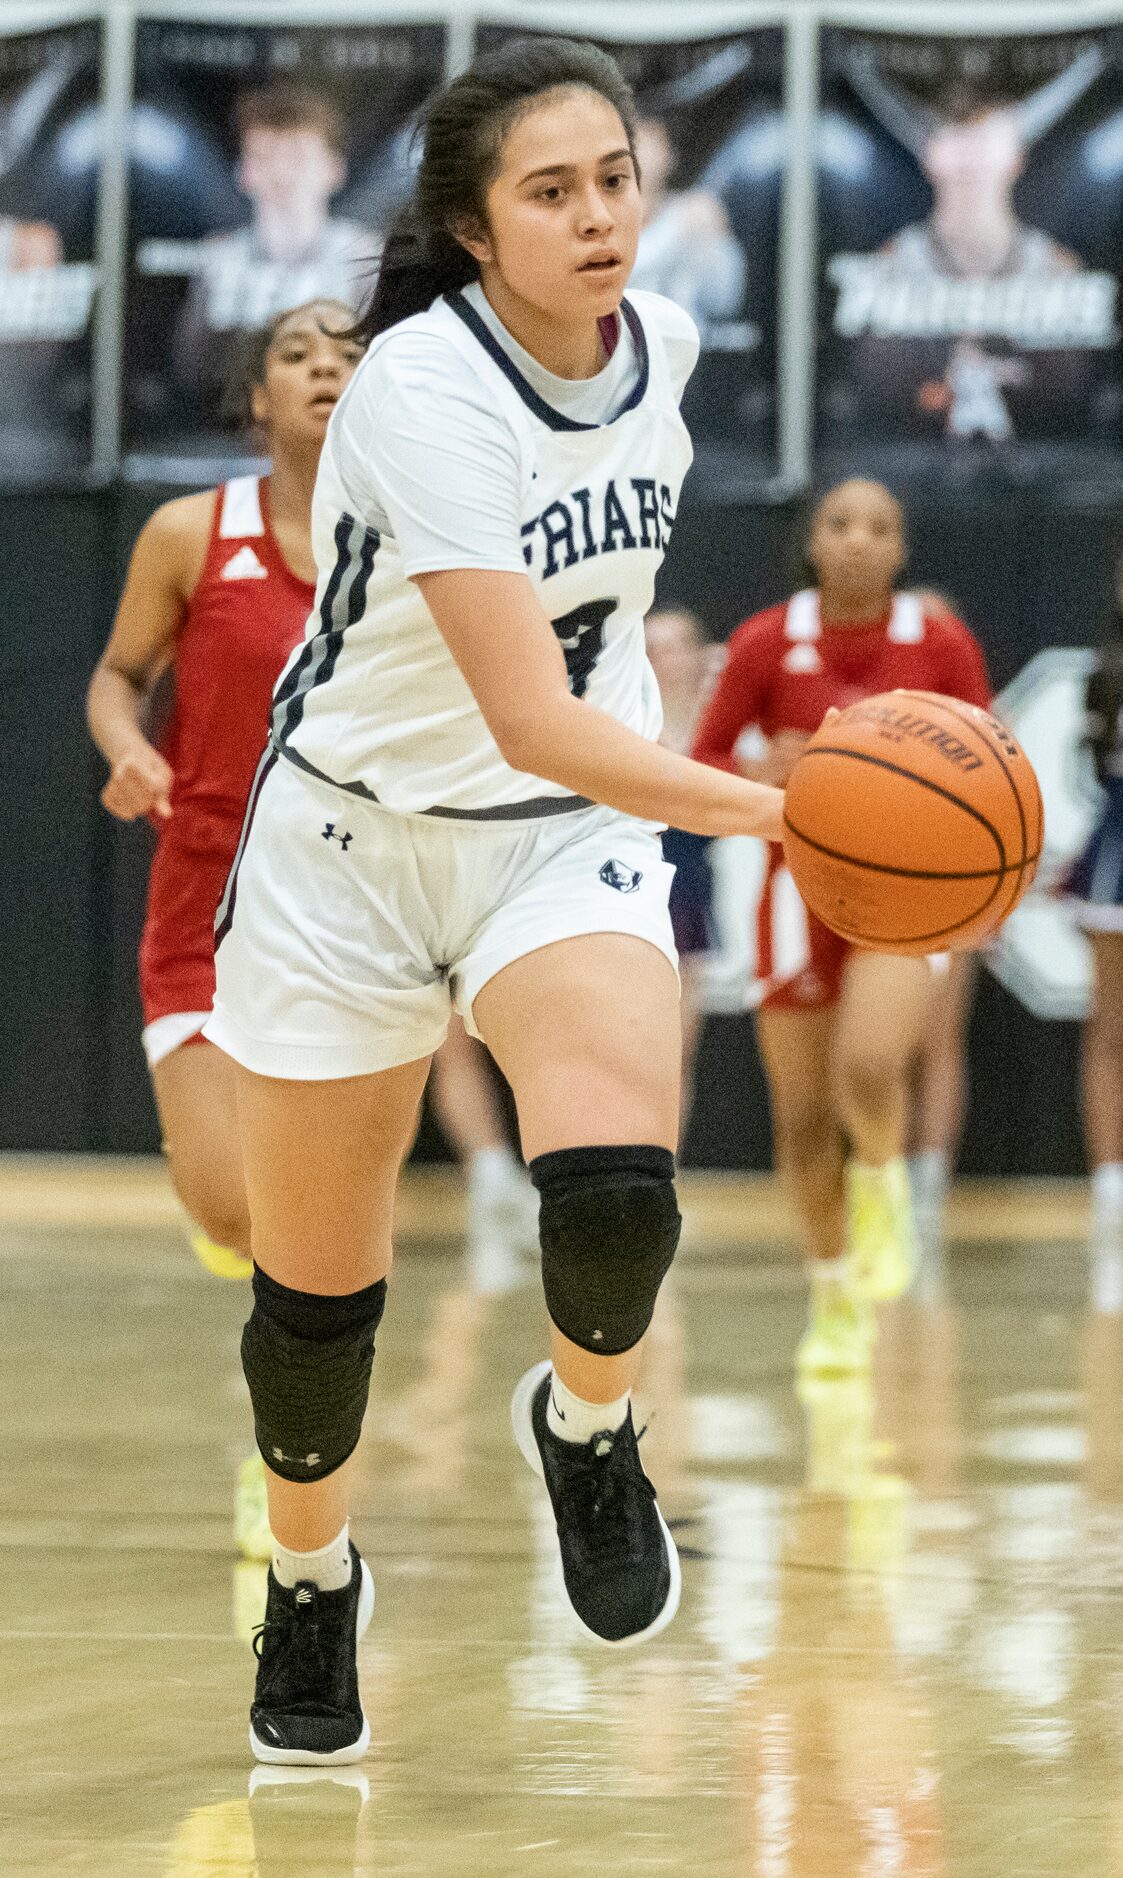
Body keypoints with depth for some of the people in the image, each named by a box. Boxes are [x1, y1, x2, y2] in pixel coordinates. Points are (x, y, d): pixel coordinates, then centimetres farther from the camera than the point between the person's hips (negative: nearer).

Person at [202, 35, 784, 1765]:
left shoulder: (660, 343, -7)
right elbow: (534, 723, -34)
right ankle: (313, 1585, 37)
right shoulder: (423, 389, -27)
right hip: (354, 844, -3)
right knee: (318, 1287, 9)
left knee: (614, 1187, -25)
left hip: (571, 841, 3)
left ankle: (585, 1426, 8)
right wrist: (776, 810, -43)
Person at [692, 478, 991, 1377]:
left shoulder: (941, 644, -2)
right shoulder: (766, 644, -3)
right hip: (802, 887, 2)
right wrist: (762, 775, -18)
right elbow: (703, 764, 2)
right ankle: (836, 1296, 23)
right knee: (804, 1116, 2)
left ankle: (883, 1187, 8)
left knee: (869, 1067, -26)